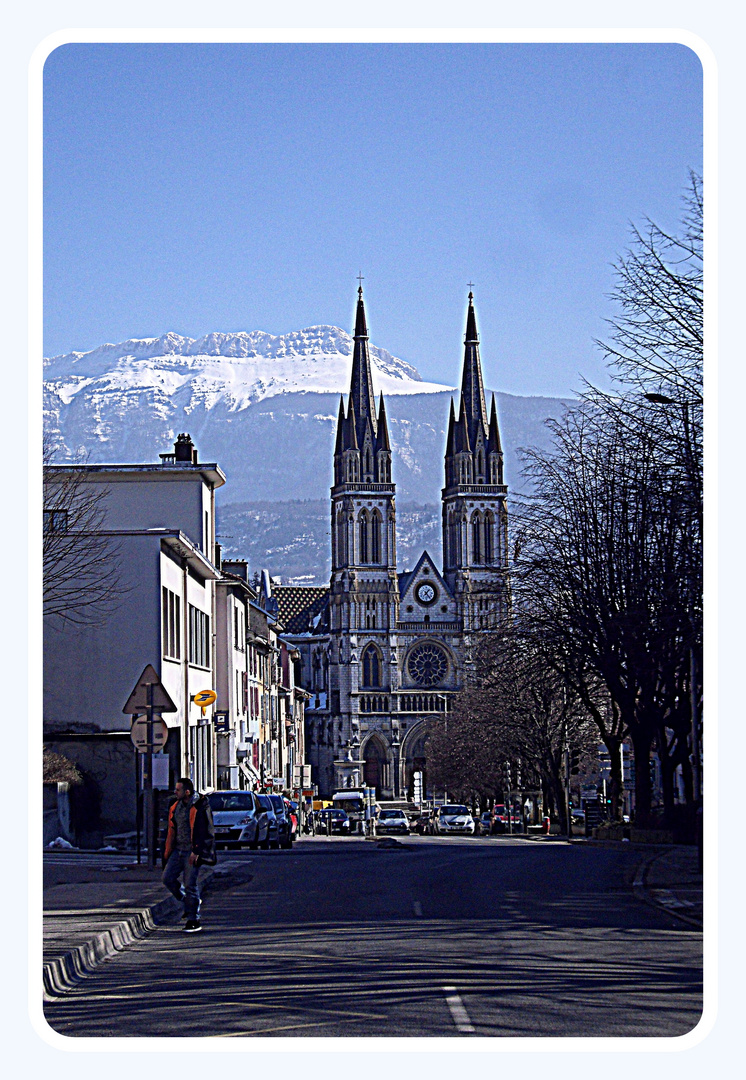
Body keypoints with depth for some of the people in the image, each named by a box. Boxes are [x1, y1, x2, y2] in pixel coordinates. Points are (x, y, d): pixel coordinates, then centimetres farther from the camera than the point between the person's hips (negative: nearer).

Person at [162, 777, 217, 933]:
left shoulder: (199, 807, -14)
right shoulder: (176, 806, 11)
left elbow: (203, 831, -16)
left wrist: (196, 851, -20)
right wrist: (168, 852, 16)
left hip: (191, 852, -8)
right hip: (178, 850, 8)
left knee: (190, 884, -6)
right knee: (167, 878, 2)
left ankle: (193, 920, 3)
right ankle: (189, 902, 23)